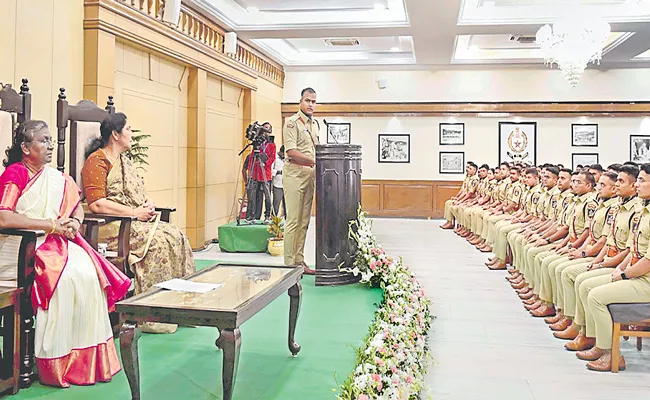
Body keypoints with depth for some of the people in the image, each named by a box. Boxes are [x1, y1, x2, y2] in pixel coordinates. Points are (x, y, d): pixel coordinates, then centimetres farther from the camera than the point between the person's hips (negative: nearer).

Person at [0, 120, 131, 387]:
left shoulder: (57, 178, 14)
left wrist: (74, 223, 1)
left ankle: (90, 357, -13)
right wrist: (51, 224, -19)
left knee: (89, 272, -20)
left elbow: (77, 207, 25)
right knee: (67, 278, -30)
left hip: (57, 242, 6)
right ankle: (56, 362, -17)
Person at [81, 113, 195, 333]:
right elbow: (96, 204, -19)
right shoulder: (97, 161, -8)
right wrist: (134, 212, -19)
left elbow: (136, 193, 27)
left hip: (136, 222, 9)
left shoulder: (123, 160, 22)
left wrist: (148, 204, 3)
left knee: (177, 237, -11)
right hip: (110, 226, -9)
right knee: (157, 241, -28)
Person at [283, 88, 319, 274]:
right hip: (295, 173, -8)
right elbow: (291, 152, -16)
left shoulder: (315, 124, 18)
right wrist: (314, 161, -22)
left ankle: (299, 262, 16)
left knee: (304, 221, 9)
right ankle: (289, 264, -2)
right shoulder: (292, 122, -7)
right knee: (293, 220, -7)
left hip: (310, 174, 8)